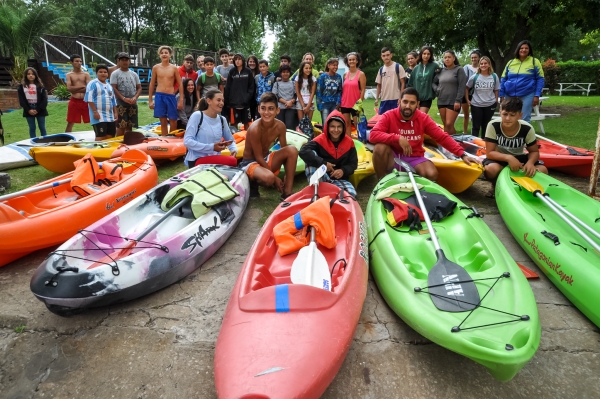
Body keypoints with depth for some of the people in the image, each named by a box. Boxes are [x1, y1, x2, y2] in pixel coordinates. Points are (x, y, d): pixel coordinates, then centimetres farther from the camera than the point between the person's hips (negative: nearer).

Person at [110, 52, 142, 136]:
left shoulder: (134, 74, 15)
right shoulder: (115, 74, 3)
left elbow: (139, 88, 12)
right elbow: (114, 88, -5)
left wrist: (135, 97, -7)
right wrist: (124, 98, -18)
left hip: (133, 104, 4)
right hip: (120, 103, -4)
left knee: (129, 126, 6)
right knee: (121, 126, -10)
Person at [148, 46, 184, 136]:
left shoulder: (174, 68, 2)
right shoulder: (156, 67, 5)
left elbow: (180, 85, 4)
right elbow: (152, 84, 10)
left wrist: (181, 100, -2)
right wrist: (150, 100, 7)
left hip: (171, 96, -1)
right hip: (159, 96, 1)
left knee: (173, 122, 1)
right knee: (163, 122, 4)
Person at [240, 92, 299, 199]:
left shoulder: (280, 126, -11)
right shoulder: (255, 129, -27)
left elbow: (285, 150, -1)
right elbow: (258, 157, -21)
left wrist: (288, 175, -10)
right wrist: (275, 178, -18)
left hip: (266, 159, 7)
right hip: (250, 162, -6)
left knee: (292, 150, -17)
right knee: (268, 178, -38)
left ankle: (287, 193, -12)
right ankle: (252, 181, 1)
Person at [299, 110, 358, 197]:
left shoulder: (349, 142, -1)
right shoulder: (321, 139, -11)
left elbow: (353, 163, 3)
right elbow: (303, 151, -27)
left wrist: (343, 170, -19)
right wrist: (323, 163, -32)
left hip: (339, 178, 2)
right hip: (321, 177, -2)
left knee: (352, 194, -28)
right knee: (311, 154, -26)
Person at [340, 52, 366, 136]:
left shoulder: (361, 74, -4)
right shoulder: (345, 74, 10)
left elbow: (363, 90, -7)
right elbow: (343, 89, 13)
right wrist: (340, 102, 9)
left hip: (355, 104, -5)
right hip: (345, 103, 5)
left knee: (357, 124, -1)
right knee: (347, 123, 8)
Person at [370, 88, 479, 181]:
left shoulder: (423, 118, -4)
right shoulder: (389, 116, -11)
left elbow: (443, 137, -5)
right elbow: (373, 135, -24)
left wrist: (462, 154, -15)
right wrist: (397, 138, -33)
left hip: (414, 159, 2)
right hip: (393, 158, -1)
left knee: (432, 174, -28)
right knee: (380, 147, -32)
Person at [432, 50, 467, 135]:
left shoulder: (459, 70, 0)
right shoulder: (441, 71, 14)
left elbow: (462, 86, -8)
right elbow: (433, 82, 26)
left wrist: (458, 100, -16)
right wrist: (437, 90, 5)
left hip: (453, 102, -5)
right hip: (441, 101, 5)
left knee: (449, 124, -13)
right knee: (445, 125, 7)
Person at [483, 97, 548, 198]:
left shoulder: (527, 129, -17)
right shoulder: (493, 126, -22)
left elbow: (534, 151, -6)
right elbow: (490, 153, -23)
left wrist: (530, 162, -30)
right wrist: (508, 158, -41)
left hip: (519, 158, 2)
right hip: (500, 158, -2)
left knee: (543, 170, -23)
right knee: (491, 169, -37)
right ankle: (496, 186, -1)